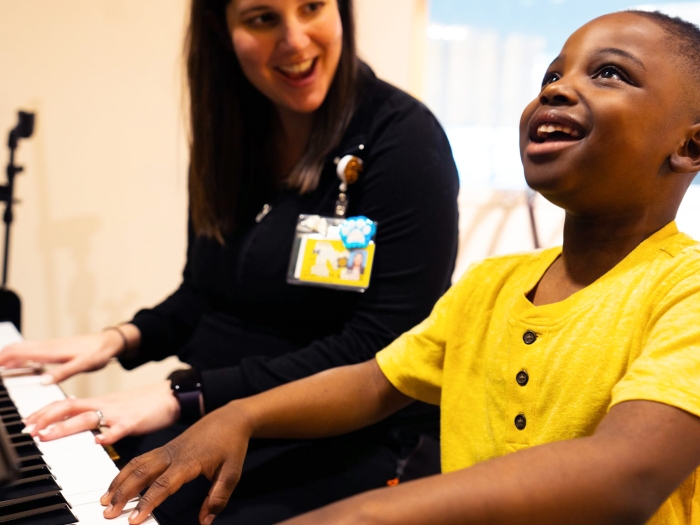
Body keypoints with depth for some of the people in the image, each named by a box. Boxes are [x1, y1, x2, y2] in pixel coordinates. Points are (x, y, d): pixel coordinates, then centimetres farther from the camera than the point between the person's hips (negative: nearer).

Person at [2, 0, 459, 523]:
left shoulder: (404, 138, -13)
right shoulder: (229, 139, 7)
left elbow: (378, 350, -19)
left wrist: (188, 392, -21)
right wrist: (123, 338, -1)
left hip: (347, 446, -5)